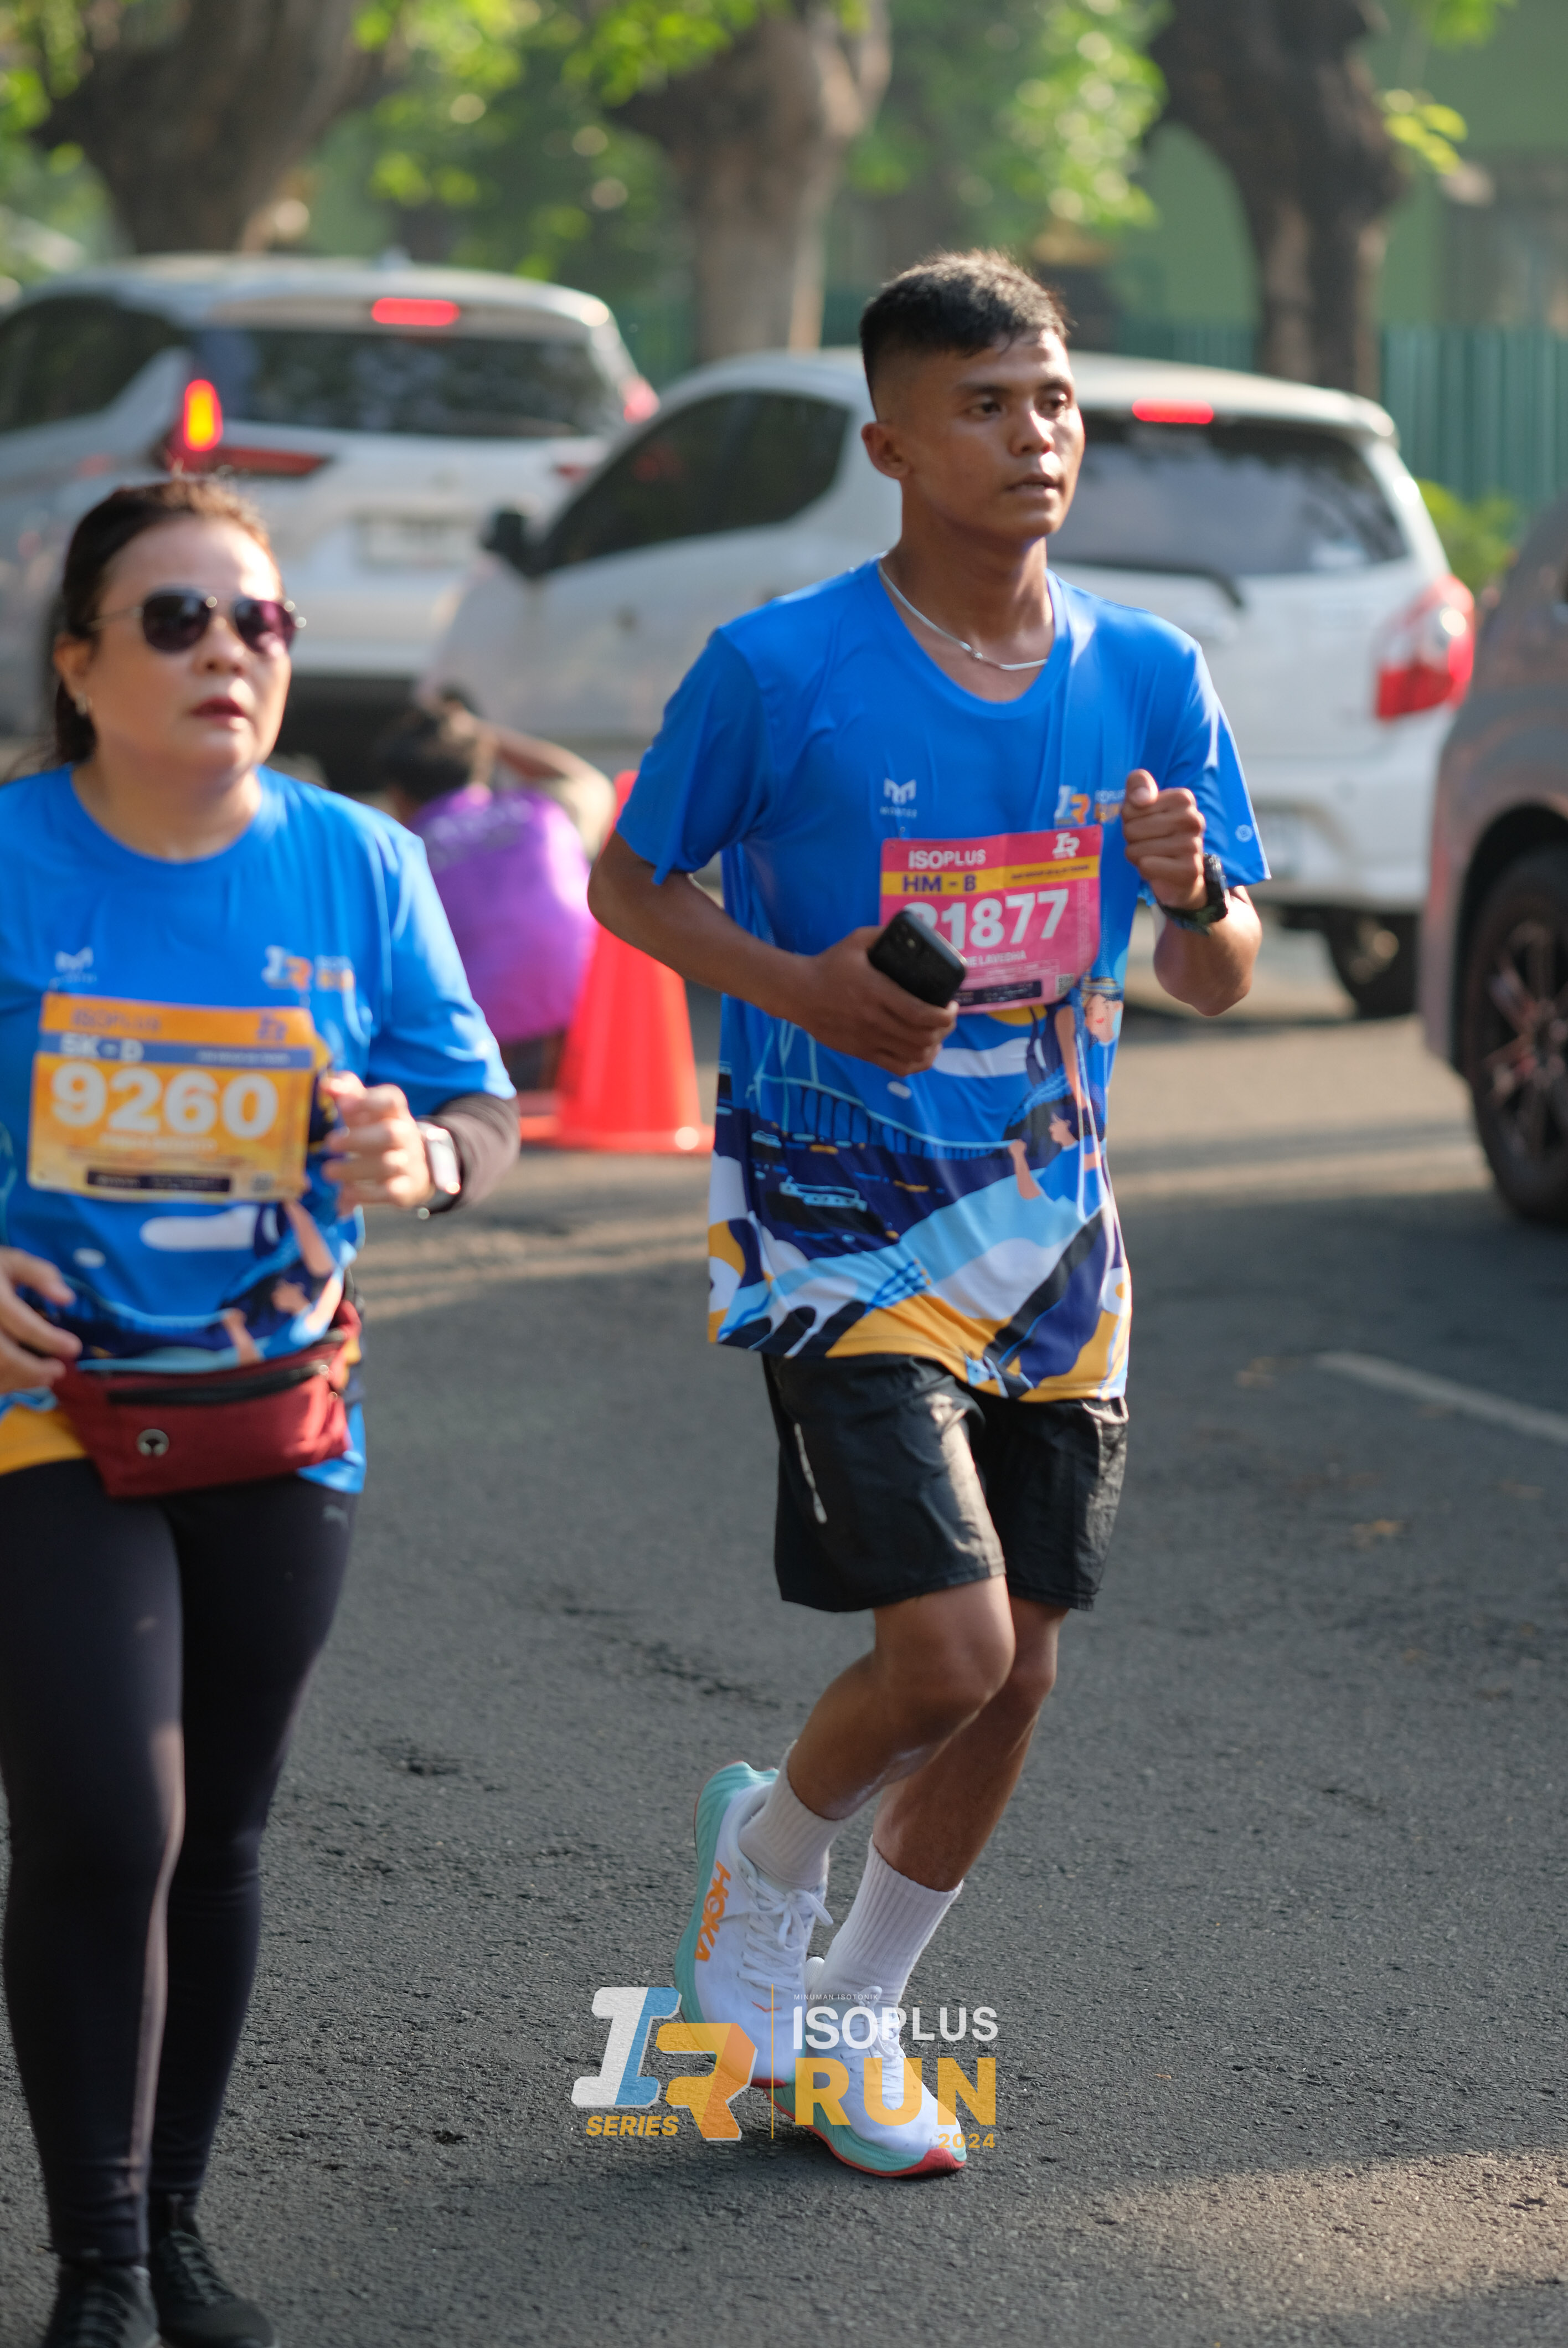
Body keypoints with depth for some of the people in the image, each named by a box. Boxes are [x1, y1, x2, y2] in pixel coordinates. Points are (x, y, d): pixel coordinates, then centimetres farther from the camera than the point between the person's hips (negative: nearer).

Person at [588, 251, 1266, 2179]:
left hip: (1049, 1221, 5)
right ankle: (766, 1852, 18)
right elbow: (628, 883, 0)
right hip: (839, 1220, -5)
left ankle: (857, 2012, 31)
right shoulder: (779, 674, -12)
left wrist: (1193, 895, -17)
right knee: (944, 1651, -15)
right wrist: (797, 986, -18)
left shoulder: (1149, 679, 1)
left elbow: (1219, 983, 6)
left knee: (1015, 1673, 9)